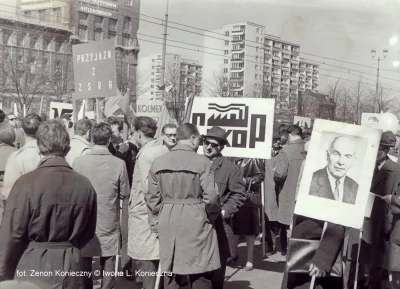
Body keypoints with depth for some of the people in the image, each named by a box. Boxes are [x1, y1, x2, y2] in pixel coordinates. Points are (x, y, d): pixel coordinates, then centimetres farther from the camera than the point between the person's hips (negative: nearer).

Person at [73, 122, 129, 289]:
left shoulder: (79, 162, -12)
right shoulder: (119, 164, -13)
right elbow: (124, 194, -4)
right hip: (109, 223, -1)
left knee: (84, 264, 14)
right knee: (108, 264, 10)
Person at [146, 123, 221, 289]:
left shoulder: (158, 163, 4)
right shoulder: (202, 162, -10)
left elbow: (152, 198, 6)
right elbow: (211, 197, -13)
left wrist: (155, 223, 16)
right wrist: (212, 215, 5)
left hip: (168, 224, 5)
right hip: (196, 222, -4)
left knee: (170, 274, 13)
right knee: (200, 275, 6)